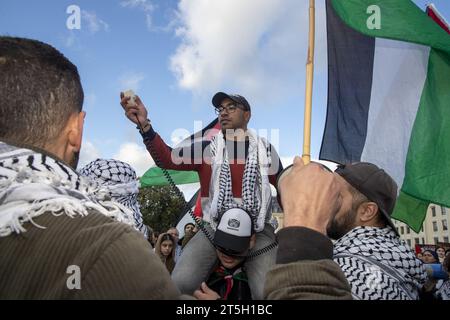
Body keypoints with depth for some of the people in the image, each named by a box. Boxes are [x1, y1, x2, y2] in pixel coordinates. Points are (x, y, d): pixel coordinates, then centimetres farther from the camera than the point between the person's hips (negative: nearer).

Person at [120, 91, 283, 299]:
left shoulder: (264, 150, 9)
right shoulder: (207, 149, 7)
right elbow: (167, 159, -6)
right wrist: (144, 125, -21)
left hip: (257, 229, 0)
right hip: (214, 227, 1)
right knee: (180, 283, -16)